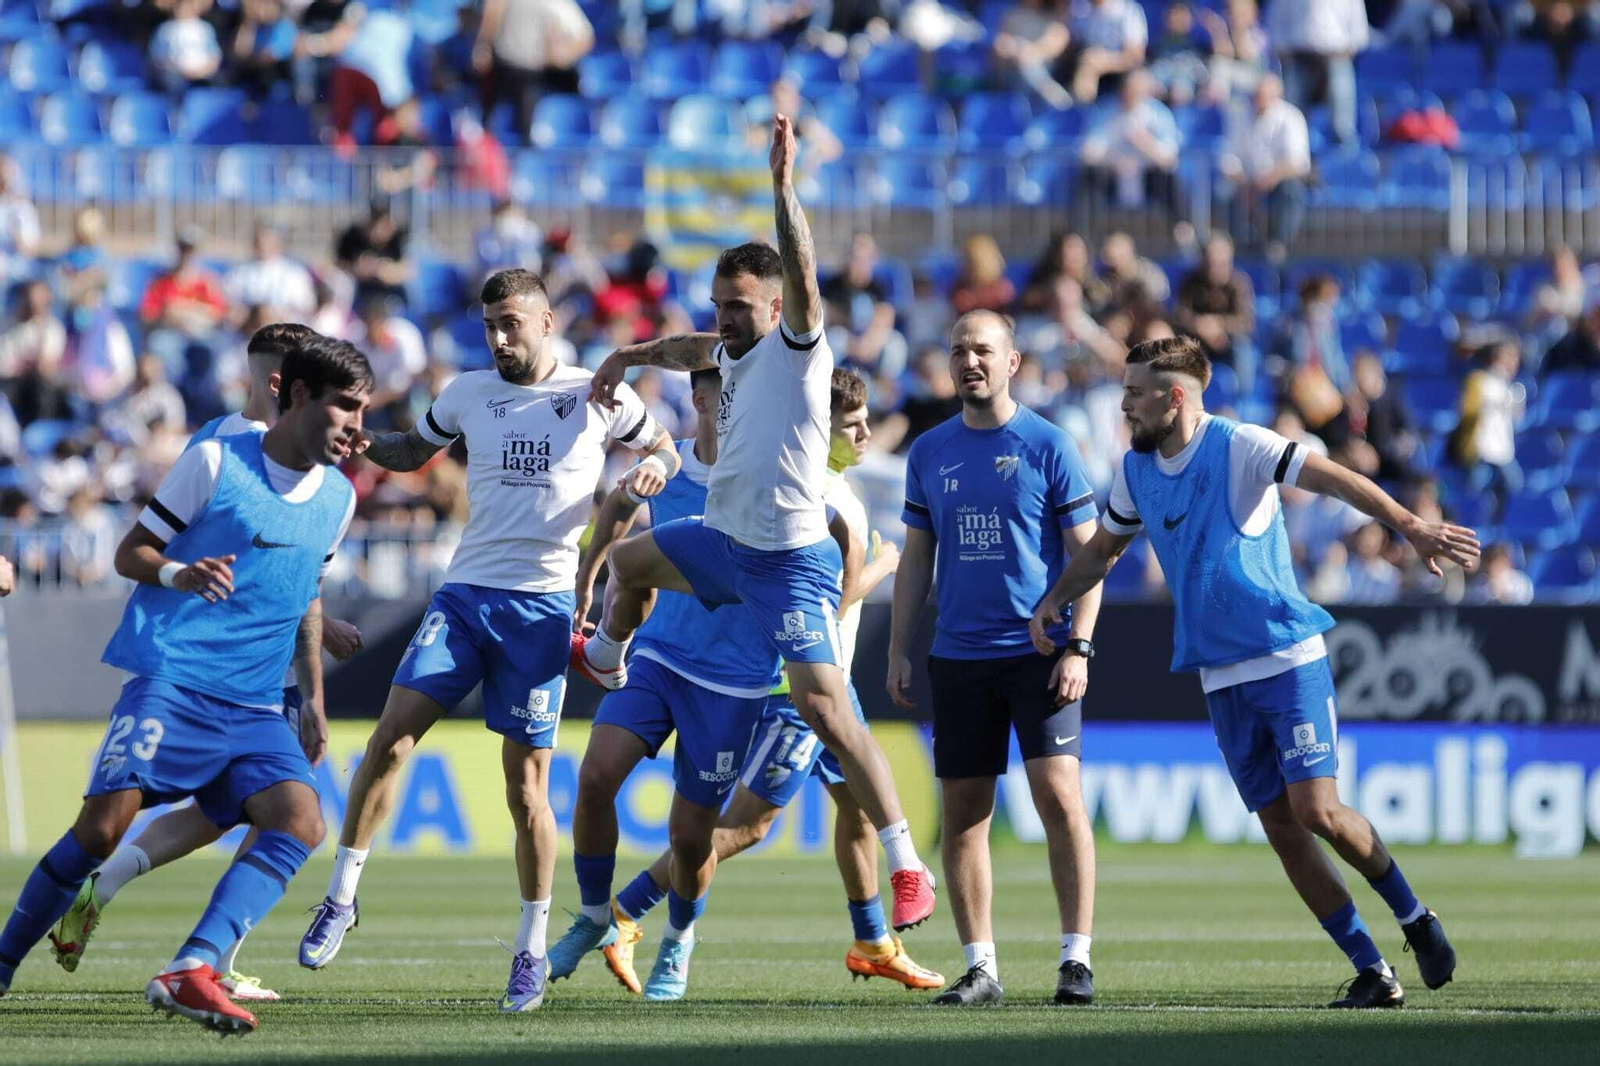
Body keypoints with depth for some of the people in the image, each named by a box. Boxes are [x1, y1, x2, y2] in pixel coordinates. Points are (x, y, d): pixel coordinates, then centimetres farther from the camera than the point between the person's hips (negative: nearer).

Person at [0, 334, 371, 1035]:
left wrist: (313, 701, 27)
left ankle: (188, 974, -29)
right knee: (104, 823, -16)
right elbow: (129, 552, 3)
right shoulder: (215, 461, -1)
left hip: (255, 708, 5)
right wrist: (178, 573, -18)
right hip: (173, 680, -5)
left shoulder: (338, 498, 16)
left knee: (300, 821, -20)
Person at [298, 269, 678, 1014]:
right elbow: (413, 450, 26)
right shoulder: (469, 393, 10)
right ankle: (342, 895, -1)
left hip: (541, 607, -2)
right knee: (391, 736, -14)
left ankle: (532, 948, 12)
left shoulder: (598, 395, 3)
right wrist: (366, 443, 5)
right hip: (464, 592, 2)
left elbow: (664, 448, 16)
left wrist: (653, 470, -8)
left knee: (526, 786, -2)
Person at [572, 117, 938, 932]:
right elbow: (695, 350, 35)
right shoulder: (738, 354, 11)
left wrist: (783, 190, -40)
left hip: (790, 561, -9)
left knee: (823, 707, -19)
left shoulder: (797, 348, -12)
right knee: (627, 561, 30)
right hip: (723, 543, 9)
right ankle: (604, 659, 65)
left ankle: (908, 869, -21)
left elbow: (801, 275, -30)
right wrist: (629, 357, 29)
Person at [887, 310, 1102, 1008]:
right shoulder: (929, 452, 11)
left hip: (1040, 652, -4)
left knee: (1058, 793, -14)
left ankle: (1076, 960, -9)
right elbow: (916, 558, 16)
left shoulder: (1048, 446, -1)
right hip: (959, 656, 4)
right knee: (963, 811, 3)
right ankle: (980, 968, 9)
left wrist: (1078, 648, -10)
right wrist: (898, 650, 9)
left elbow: (1085, 553, -1)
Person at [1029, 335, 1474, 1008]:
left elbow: (1331, 478, -22)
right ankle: (1372, 973, 5)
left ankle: (1414, 919, 11)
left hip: (1289, 659, -6)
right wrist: (1055, 600, 10)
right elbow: (1103, 548, 26)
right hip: (1222, 678, 6)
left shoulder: (1238, 447, -11)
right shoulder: (1135, 472, 9)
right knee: (1283, 831, -1)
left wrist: (1411, 526, -36)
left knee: (1318, 811, -14)